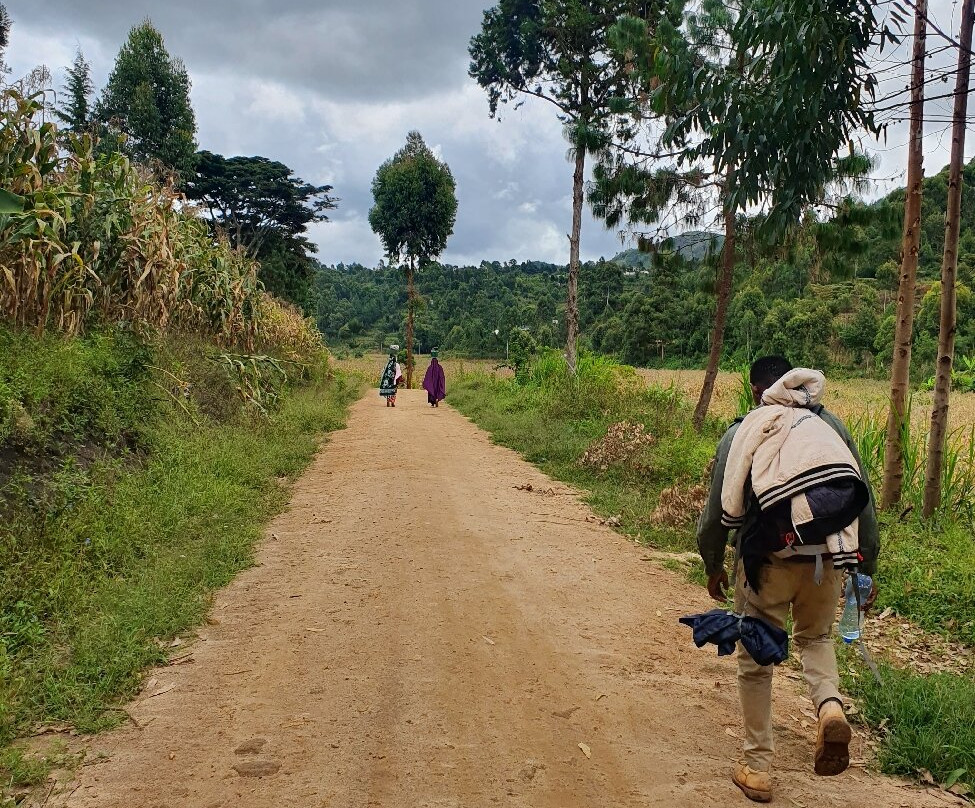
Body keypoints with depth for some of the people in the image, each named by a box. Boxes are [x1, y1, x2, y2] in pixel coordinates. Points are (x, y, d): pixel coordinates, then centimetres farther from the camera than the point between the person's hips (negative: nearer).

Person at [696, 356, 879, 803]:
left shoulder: (740, 434, 0)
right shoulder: (831, 425, 7)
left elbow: (719, 511, 1)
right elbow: (864, 499, 8)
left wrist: (713, 566, 17)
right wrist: (867, 567, 18)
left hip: (767, 563, -3)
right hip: (827, 560, 3)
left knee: (755, 662, 15)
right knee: (815, 636, 29)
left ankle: (757, 768, 21)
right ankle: (831, 706, 0)